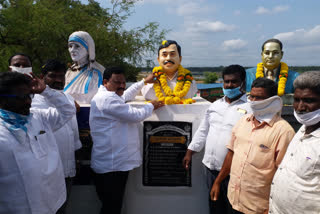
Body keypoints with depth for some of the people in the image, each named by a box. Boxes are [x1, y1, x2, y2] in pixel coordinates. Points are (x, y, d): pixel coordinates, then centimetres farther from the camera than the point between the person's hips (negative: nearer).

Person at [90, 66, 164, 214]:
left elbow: (126, 95, 37)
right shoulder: (106, 99, -17)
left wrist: (144, 81, 37)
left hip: (119, 163, 11)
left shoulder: (111, 96, 17)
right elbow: (135, 115, -17)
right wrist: (151, 106, 2)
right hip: (110, 167, -11)